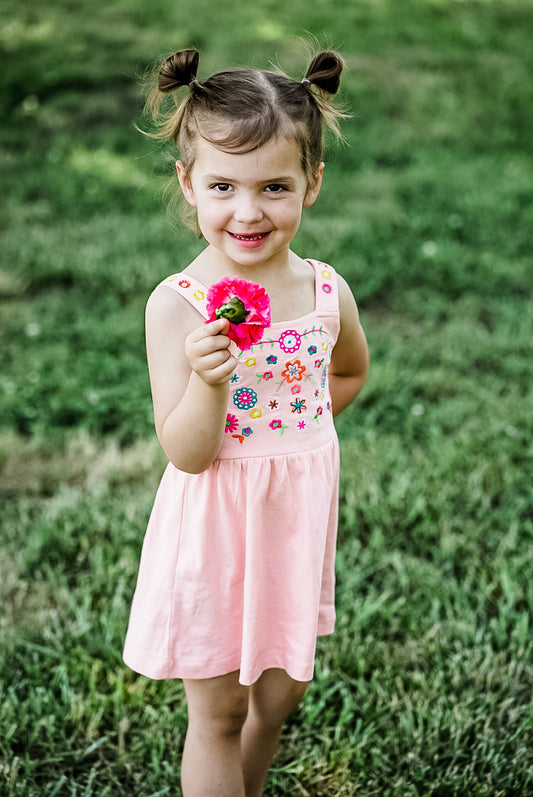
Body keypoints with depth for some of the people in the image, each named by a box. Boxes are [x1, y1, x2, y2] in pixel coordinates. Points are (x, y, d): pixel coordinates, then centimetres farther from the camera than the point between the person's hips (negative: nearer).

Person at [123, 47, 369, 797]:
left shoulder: (326, 291, -6)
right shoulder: (177, 305, -18)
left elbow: (350, 373, 17)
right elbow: (186, 453, -19)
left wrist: (284, 429, 7)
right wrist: (208, 382, -36)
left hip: (298, 516, 5)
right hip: (215, 528, -4)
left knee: (283, 688, 22)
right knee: (217, 712, 13)